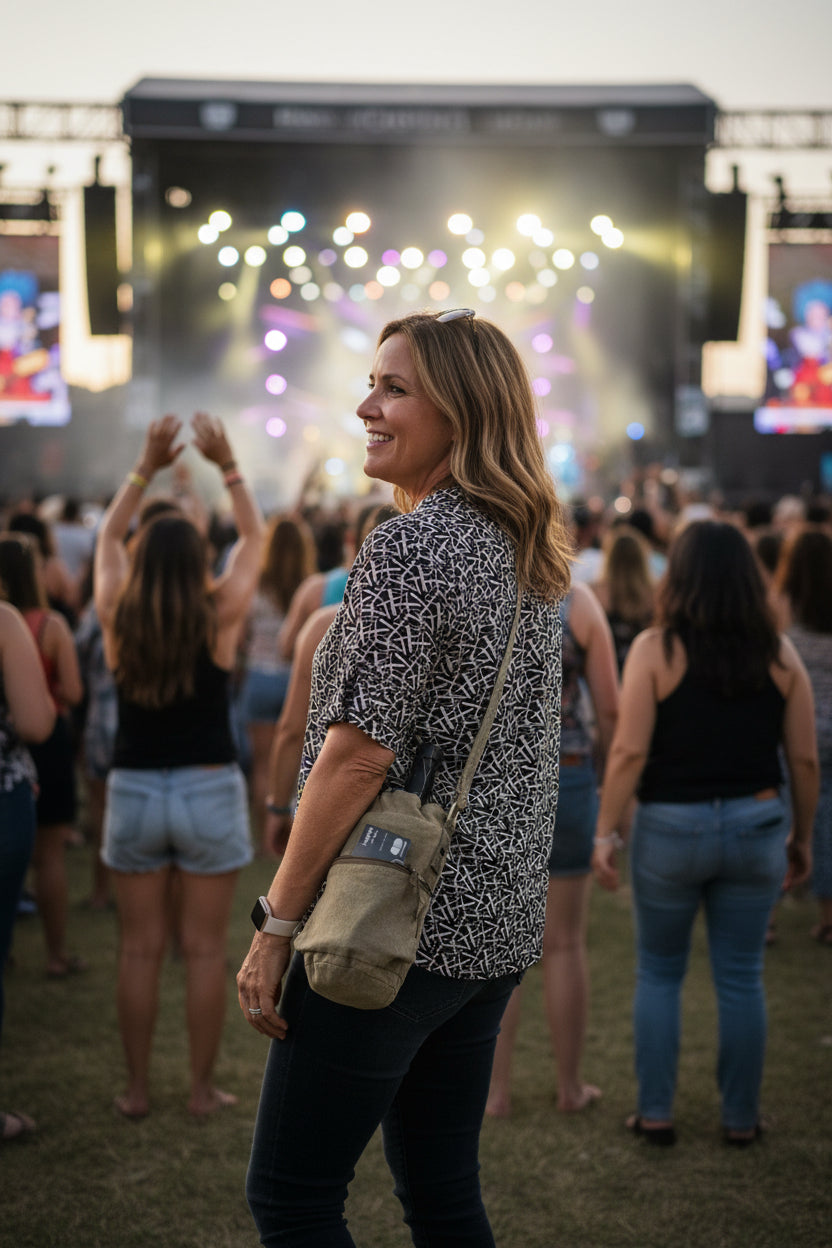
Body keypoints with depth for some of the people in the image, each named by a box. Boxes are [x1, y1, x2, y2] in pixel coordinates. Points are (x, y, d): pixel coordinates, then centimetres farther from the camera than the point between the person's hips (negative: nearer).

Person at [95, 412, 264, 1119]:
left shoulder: (119, 622, -5)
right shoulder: (219, 619, -9)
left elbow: (108, 537, 12)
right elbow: (254, 537, 6)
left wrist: (148, 467, 11)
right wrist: (227, 465, 6)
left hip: (133, 793, 2)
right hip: (209, 792, -2)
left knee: (140, 949, 9)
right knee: (205, 950, 5)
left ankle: (138, 1089, 16)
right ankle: (203, 1088, 13)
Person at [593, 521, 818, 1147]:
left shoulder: (655, 649, -9)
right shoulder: (778, 652, -1)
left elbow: (629, 752, -13)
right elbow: (805, 758, 1)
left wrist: (606, 832, -5)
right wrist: (802, 836, 12)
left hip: (671, 828, -2)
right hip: (755, 825, 2)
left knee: (658, 974, 15)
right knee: (742, 979, 12)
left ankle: (656, 1112, 18)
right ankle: (741, 1117, 21)